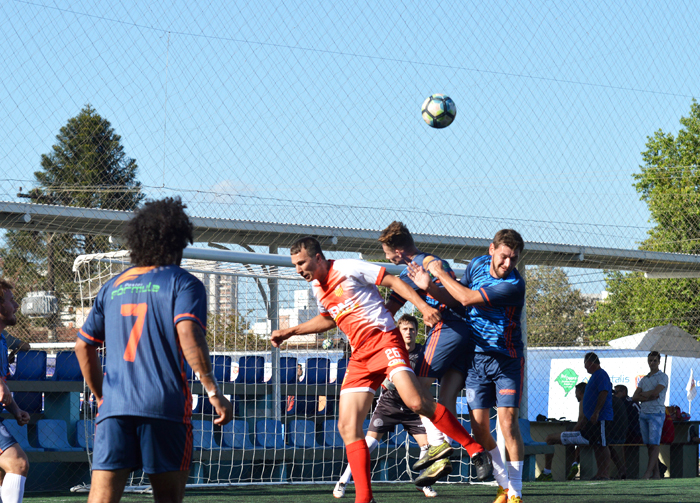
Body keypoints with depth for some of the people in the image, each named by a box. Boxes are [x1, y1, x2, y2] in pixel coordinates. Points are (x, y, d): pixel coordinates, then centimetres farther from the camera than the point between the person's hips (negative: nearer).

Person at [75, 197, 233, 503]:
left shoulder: (113, 286, 19)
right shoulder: (183, 283, 3)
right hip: (165, 404, -3)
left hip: (114, 406, 3)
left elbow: (83, 345, 21)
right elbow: (188, 335, -14)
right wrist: (213, 392, -13)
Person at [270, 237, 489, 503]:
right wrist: (290, 332, 34)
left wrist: (423, 306, -15)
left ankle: (476, 450, -17)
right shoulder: (317, 287, 17)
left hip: (384, 339, -8)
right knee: (347, 427, -5)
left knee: (417, 402, -27)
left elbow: (393, 281, -5)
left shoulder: (348, 268, -5)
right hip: (359, 356, 8)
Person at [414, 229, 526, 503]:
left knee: (507, 420, -15)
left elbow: (467, 298, -25)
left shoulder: (513, 285, -22)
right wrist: (428, 286, -6)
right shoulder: (477, 264, 0)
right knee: (479, 425, -1)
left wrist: (440, 272, -13)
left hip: (506, 359, -5)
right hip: (476, 357, 5)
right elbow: (453, 299, 12)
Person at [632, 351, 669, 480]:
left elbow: (655, 392, -14)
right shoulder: (643, 379, 20)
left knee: (654, 444, -12)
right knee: (648, 445, 4)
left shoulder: (663, 377, 2)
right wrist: (649, 397, -7)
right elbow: (634, 397, 10)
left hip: (656, 413, -7)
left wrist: (643, 394, 1)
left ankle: (648, 473, -19)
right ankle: (656, 473, 6)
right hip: (643, 413, 7)